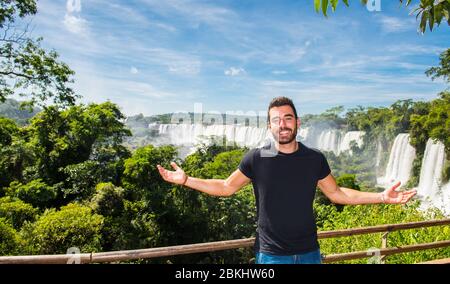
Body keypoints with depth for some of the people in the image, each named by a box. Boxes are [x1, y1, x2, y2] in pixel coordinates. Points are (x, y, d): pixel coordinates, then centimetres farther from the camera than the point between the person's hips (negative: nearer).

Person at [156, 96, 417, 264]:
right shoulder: (256, 159, -9)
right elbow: (227, 187, 0)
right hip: (271, 255, -2)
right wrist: (186, 180, -8)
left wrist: (382, 197, 1)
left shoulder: (315, 159, -3)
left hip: (309, 253, 2)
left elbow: (337, 193, 7)